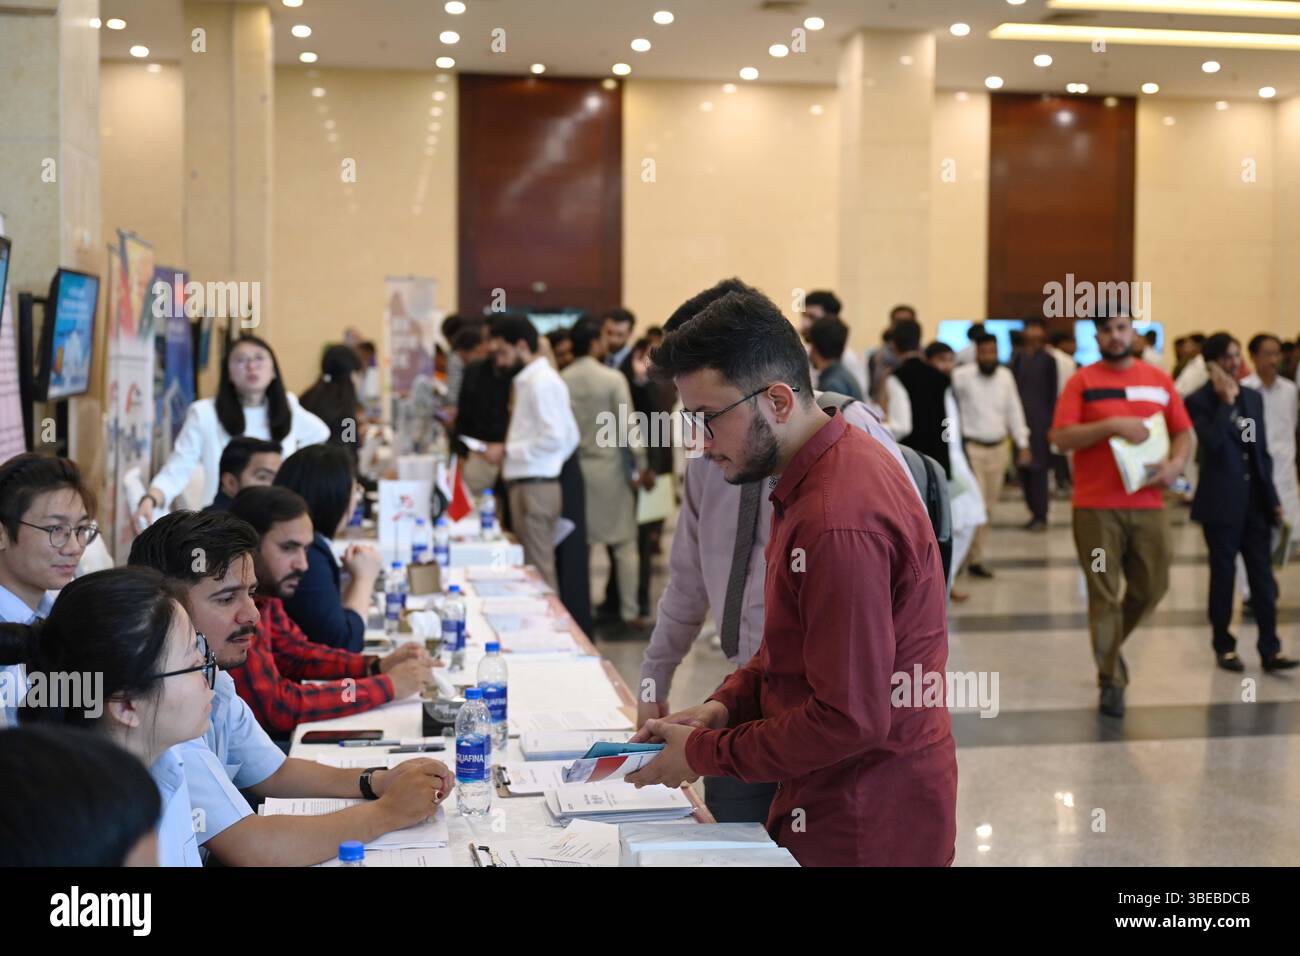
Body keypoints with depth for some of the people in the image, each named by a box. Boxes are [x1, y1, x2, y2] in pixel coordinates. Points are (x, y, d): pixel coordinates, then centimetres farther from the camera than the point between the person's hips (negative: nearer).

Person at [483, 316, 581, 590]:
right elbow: (569, 437, 18)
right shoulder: (530, 379, 16)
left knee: (538, 570, -7)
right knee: (531, 568, 10)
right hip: (525, 482, 10)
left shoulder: (542, 382, -12)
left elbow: (554, 438, -20)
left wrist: (507, 451, -13)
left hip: (535, 485, -10)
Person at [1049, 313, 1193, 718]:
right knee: (1104, 595, 0)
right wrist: (1111, 425, -18)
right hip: (1096, 506, -3)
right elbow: (1060, 437, -9)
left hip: (1148, 503, 3)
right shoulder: (1082, 381, 0)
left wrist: (1176, 463, -8)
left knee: (1151, 588, 10)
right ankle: (1111, 681, 11)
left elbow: (1184, 432, 12)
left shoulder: (1159, 380, 9)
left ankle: (1109, 644, 36)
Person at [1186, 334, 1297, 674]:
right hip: (1222, 503, -5)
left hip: (1255, 501, 5)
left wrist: (1272, 497, 11)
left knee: (1262, 576, 2)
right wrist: (1226, 401, -18)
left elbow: (1262, 451, 15)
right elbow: (1212, 443, -22)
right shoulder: (1199, 401, -6)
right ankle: (1224, 647, 16)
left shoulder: (1253, 397, 12)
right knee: (1223, 576, 4)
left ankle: (1270, 649, 4)